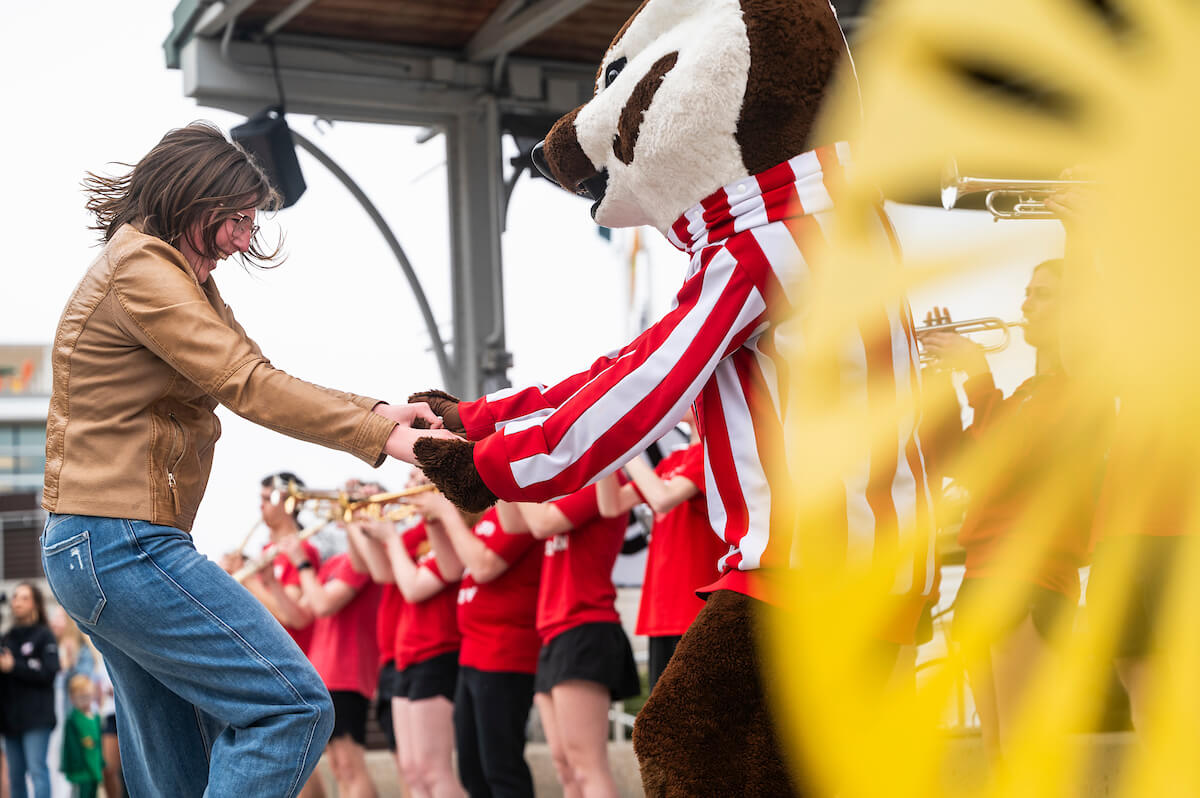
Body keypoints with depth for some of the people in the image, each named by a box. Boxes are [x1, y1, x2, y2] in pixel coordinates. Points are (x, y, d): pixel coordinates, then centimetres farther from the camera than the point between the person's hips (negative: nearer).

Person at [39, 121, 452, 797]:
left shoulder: (185, 281, 20)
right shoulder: (141, 268, -12)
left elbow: (255, 378, 10)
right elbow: (247, 385, -20)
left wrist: (377, 411, -5)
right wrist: (382, 437, -22)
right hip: (123, 544, -11)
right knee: (294, 705, -14)